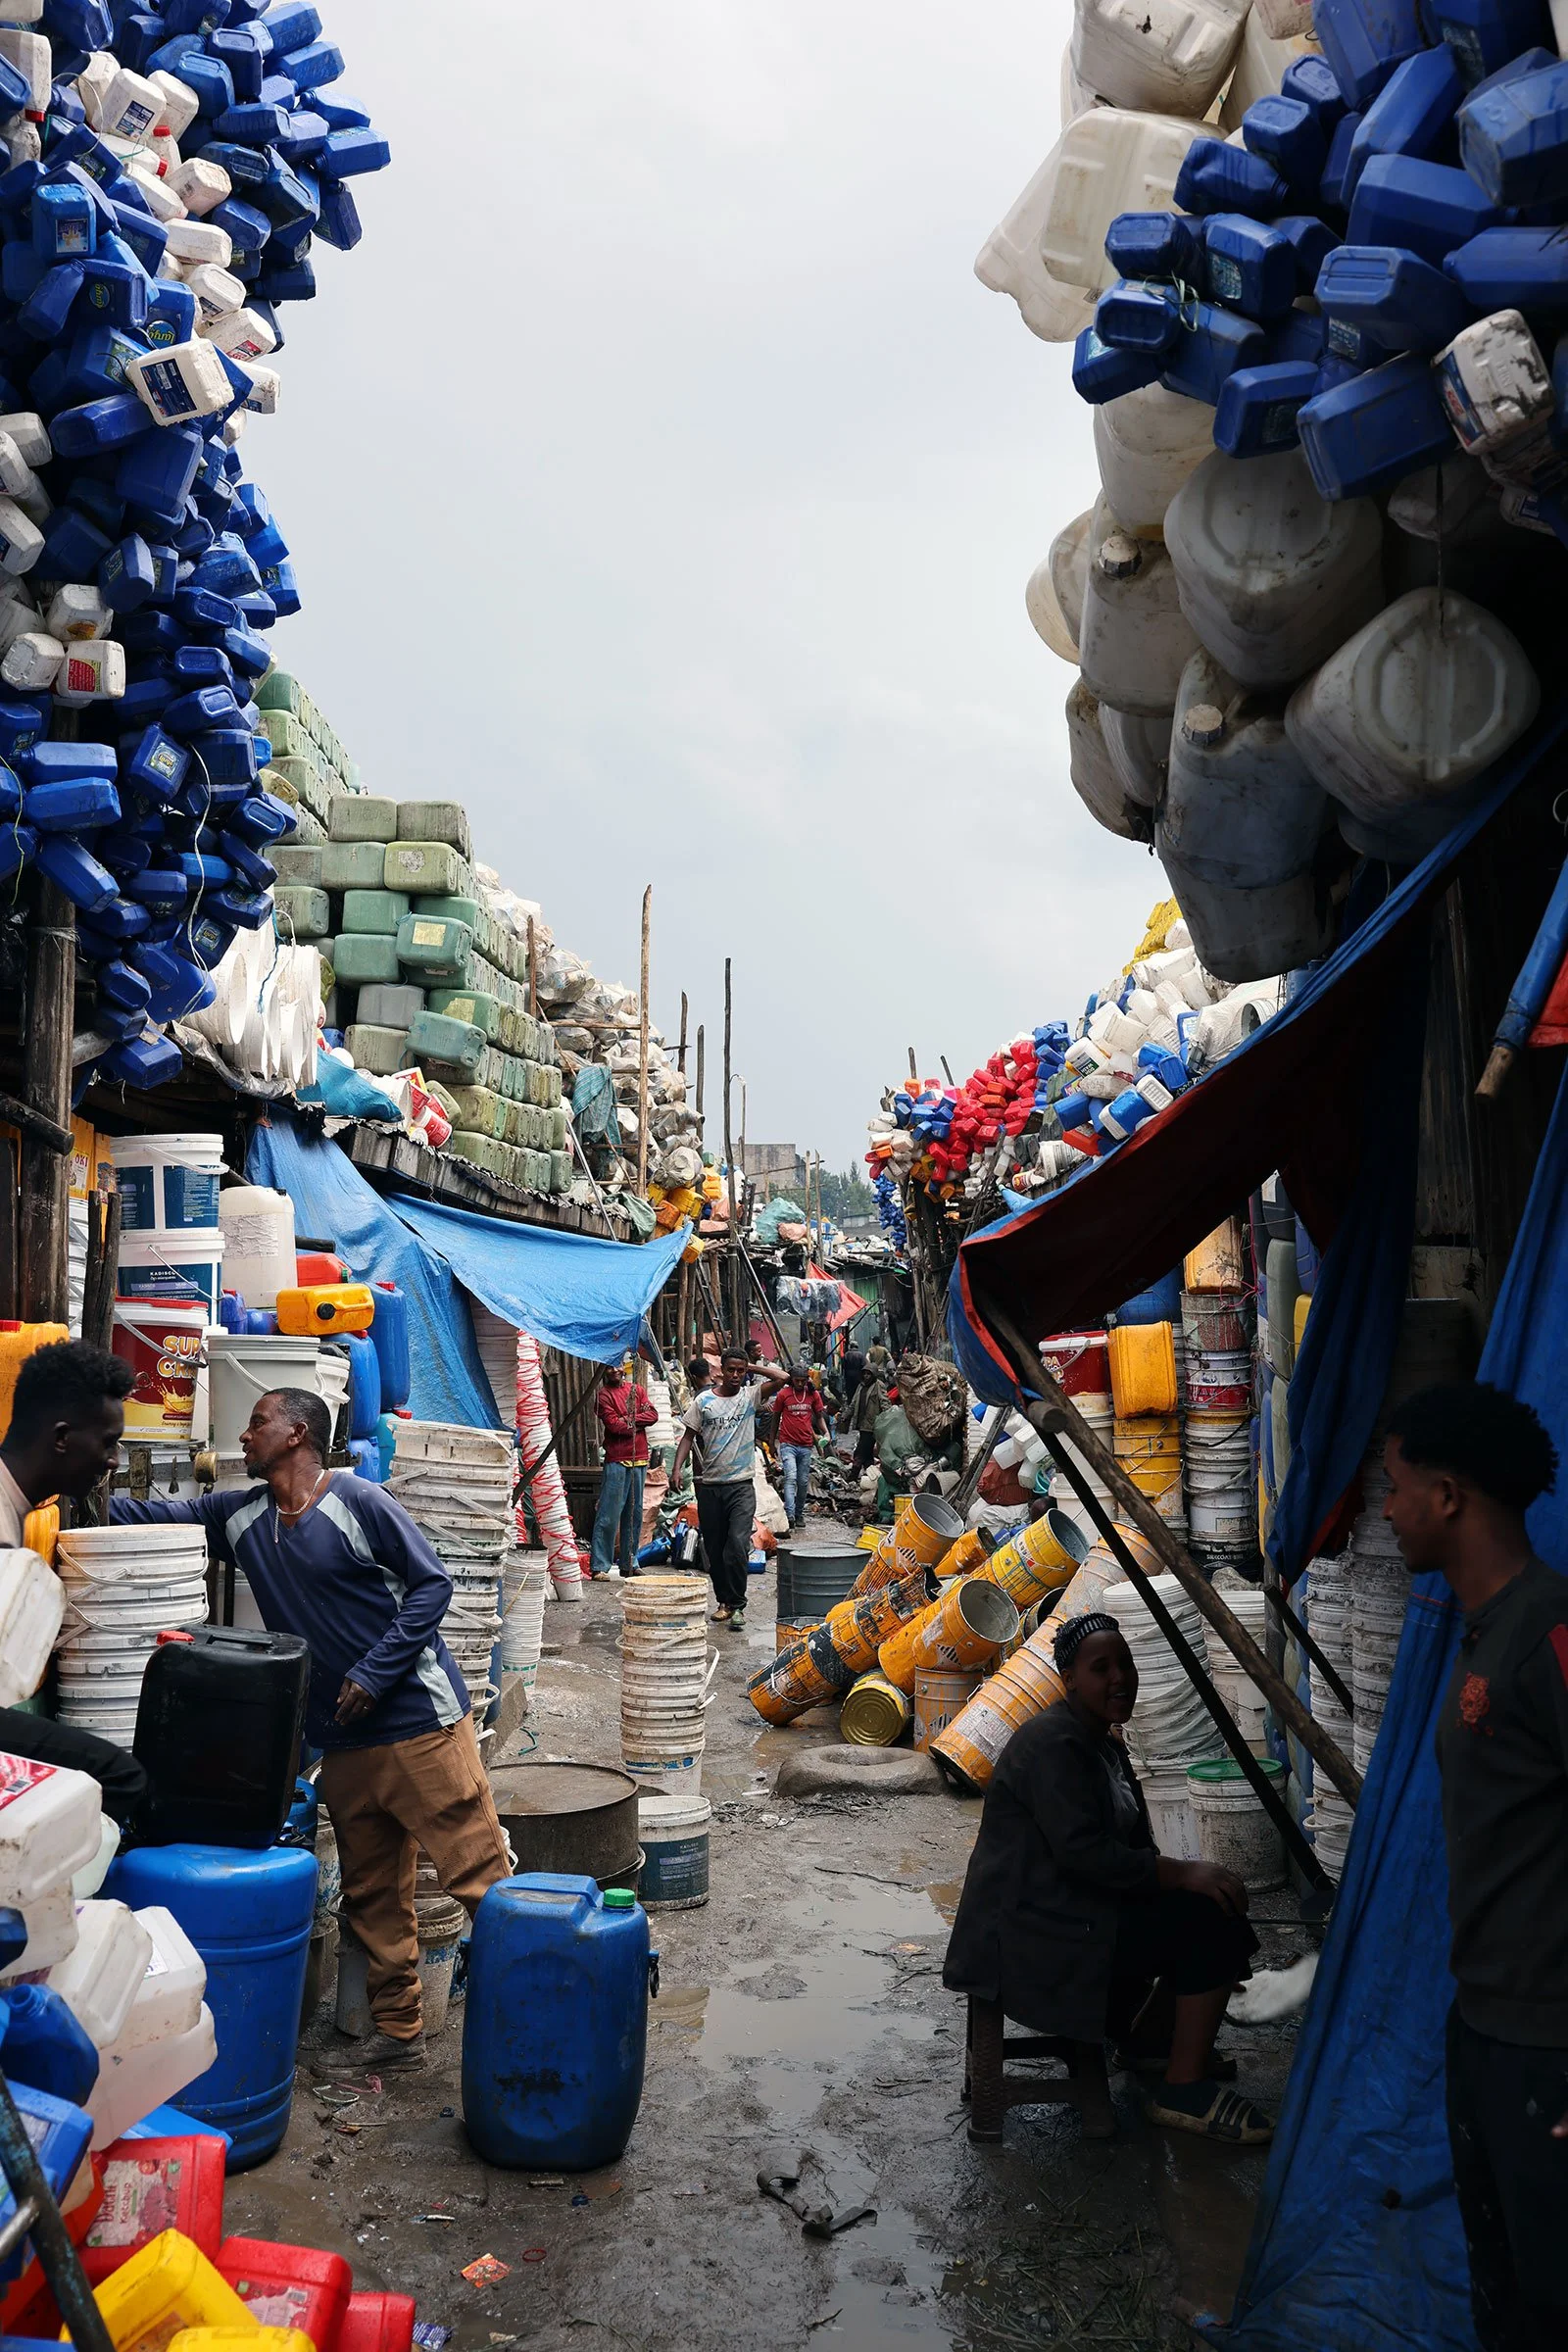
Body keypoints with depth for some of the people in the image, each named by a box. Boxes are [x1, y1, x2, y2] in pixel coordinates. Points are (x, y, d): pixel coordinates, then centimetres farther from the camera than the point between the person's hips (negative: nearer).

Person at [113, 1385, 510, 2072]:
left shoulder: (358, 1501, -12)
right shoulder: (240, 1515, 9)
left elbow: (432, 1584, -12)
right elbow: (159, 1518, 17)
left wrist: (372, 1675, -15)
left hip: (419, 1722, -7)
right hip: (343, 1741, 7)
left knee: (480, 1875, -5)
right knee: (372, 1898, 14)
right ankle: (398, 2033, 26)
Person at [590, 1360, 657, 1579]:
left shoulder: (637, 1389, 14)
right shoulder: (604, 1395, -2)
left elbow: (652, 1415, 3)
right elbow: (614, 1424, -13)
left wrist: (629, 1419, -10)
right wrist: (638, 1423, -3)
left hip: (639, 1458, 6)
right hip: (616, 1460, -6)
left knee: (634, 1513, 11)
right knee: (609, 1515, -8)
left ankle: (629, 1563, 19)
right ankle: (599, 1566, -5)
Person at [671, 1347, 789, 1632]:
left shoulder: (750, 1395, 4)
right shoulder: (703, 1401, 5)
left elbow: (782, 1378, -6)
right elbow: (689, 1436, 7)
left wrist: (751, 1368, 0)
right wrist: (677, 1468, -5)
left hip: (742, 1485, -2)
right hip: (709, 1485, 2)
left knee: (738, 1545, -15)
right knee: (715, 1549, 9)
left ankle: (737, 1604, -5)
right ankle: (724, 1601, 23)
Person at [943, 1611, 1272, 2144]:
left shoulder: (1103, 1744, 16)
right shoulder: (1052, 1743, -18)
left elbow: (1130, 1846, 14)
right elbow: (1083, 1852, -26)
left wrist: (1186, 1874, -3)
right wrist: (1183, 1874, -22)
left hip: (1072, 1911, 10)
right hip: (1035, 1935, -10)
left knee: (1217, 1898, 9)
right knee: (1213, 1920, -16)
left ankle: (1155, 2039, 20)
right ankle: (1185, 2090, -7)